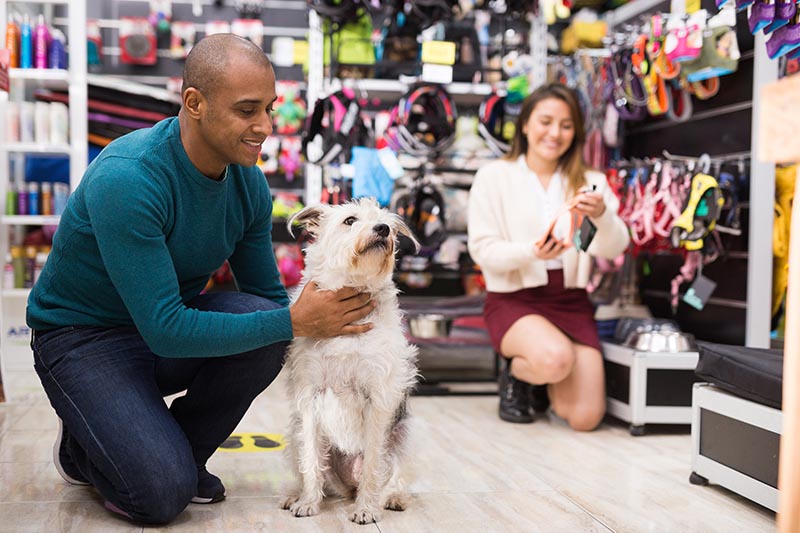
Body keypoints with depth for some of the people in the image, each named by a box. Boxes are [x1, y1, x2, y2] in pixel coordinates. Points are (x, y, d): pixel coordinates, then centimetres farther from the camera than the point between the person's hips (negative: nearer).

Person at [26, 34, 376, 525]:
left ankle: (179, 453, 0)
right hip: (84, 337, -6)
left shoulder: (249, 182, -8)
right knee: (162, 495, -25)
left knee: (263, 324, -25)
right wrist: (294, 322, -31)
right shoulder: (126, 180, -30)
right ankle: (82, 448, 10)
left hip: (172, 323, 6)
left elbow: (269, 296, 3)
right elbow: (165, 331, -34)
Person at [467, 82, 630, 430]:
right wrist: (532, 251, -25)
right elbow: (482, 249, -6)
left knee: (585, 417, -12)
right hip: (513, 300, -3)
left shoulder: (589, 182, 8)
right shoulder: (494, 176, 0)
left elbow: (614, 248, -5)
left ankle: (544, 384, 23)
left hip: (570, 300, 3)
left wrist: (601, 214, -27)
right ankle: (515, 372, 2)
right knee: (557, 358, -35)